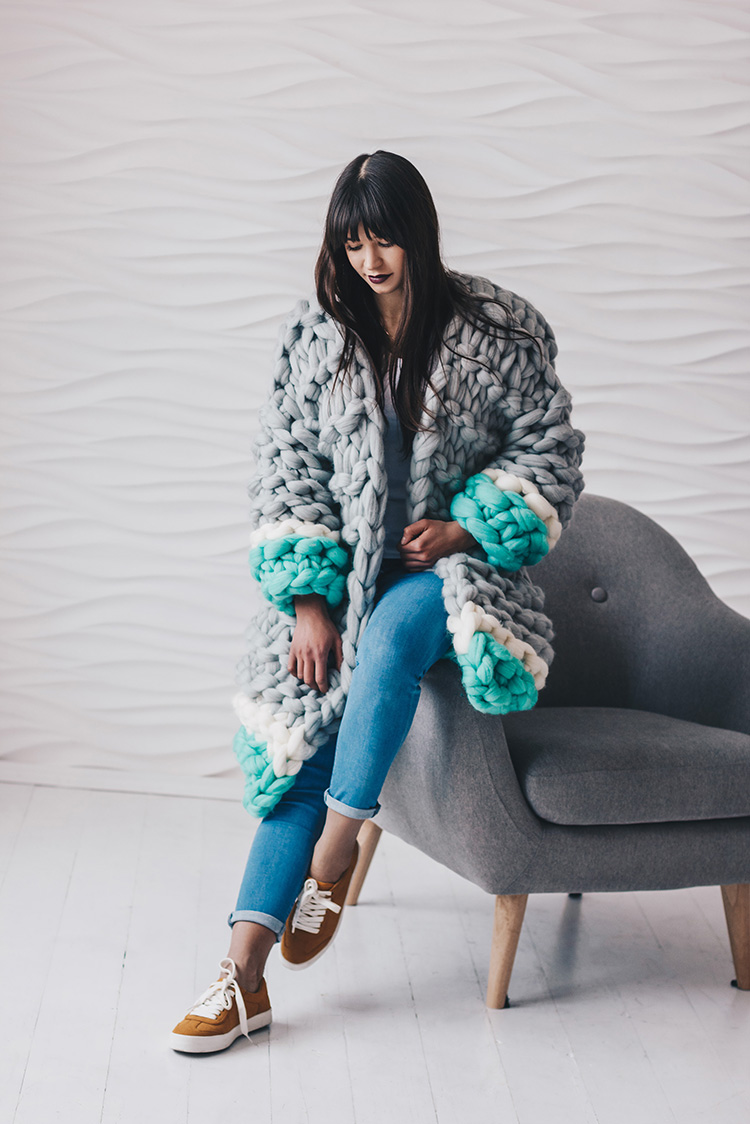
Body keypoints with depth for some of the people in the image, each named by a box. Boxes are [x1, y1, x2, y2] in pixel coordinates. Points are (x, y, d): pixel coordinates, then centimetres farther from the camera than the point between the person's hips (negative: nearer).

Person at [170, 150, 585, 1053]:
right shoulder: (315, 335, 3)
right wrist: (308, 599, -9)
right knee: (310, 725, -17)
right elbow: (288, 472, 2)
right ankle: (244, 974, -18)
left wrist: (468, 528, -12)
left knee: (394, 626, -36)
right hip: (343, 571, 2)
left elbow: (548, 447, 2)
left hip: (449, 567, -2)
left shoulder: (497, 329, -3)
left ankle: (334, 856, -25)